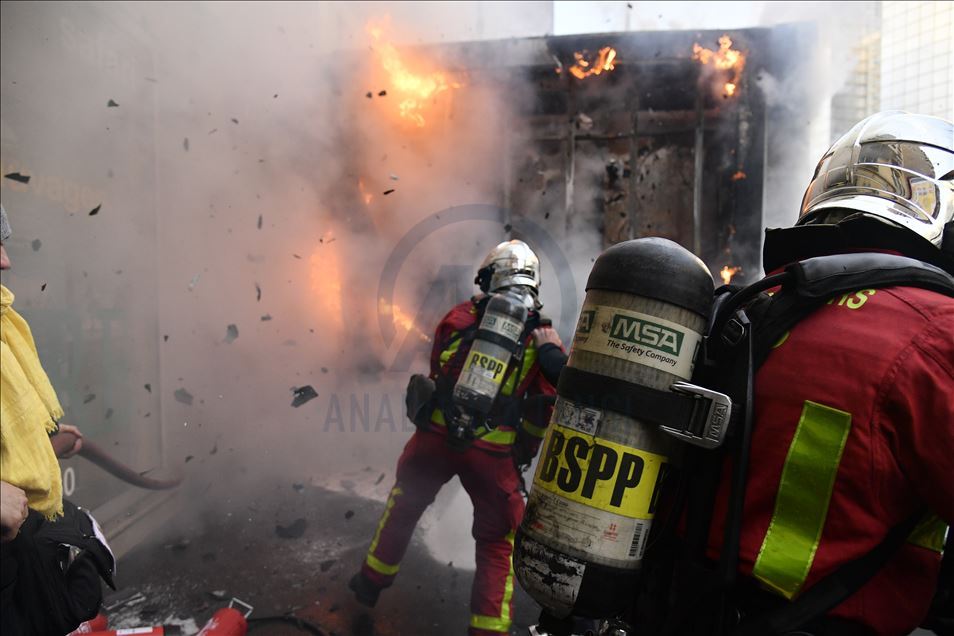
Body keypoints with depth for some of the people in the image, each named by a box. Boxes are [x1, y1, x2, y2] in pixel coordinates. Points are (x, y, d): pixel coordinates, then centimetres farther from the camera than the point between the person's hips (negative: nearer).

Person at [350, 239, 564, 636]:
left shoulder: (460, 316, 2)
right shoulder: (544, 340, 0)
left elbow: (437, 372, 11)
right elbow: (544, 408, 2)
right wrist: (526, 451, 18)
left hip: (437, 434, 2)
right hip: (493, 451, -1)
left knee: (404, 505, 27)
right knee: (497, 540, 19)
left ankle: (371, 582, 44)